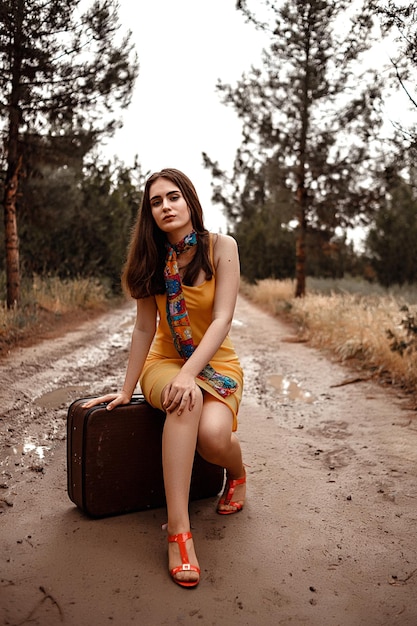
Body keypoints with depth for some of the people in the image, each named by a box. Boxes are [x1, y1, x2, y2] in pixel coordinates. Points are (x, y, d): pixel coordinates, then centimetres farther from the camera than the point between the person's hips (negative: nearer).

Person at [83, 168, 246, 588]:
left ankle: (237, 473, 8)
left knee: (213, 435, -30)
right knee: (185, 402, -35)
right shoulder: (151, 259, -1)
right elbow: (144, 327, -2)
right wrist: (126, 390, -3)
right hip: (164, 363, 1)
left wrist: (189, 374, -31)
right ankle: (178, 529, -32)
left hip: (217, 363, -1)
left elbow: (222, 320, -18)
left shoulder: (221, 247, -10)